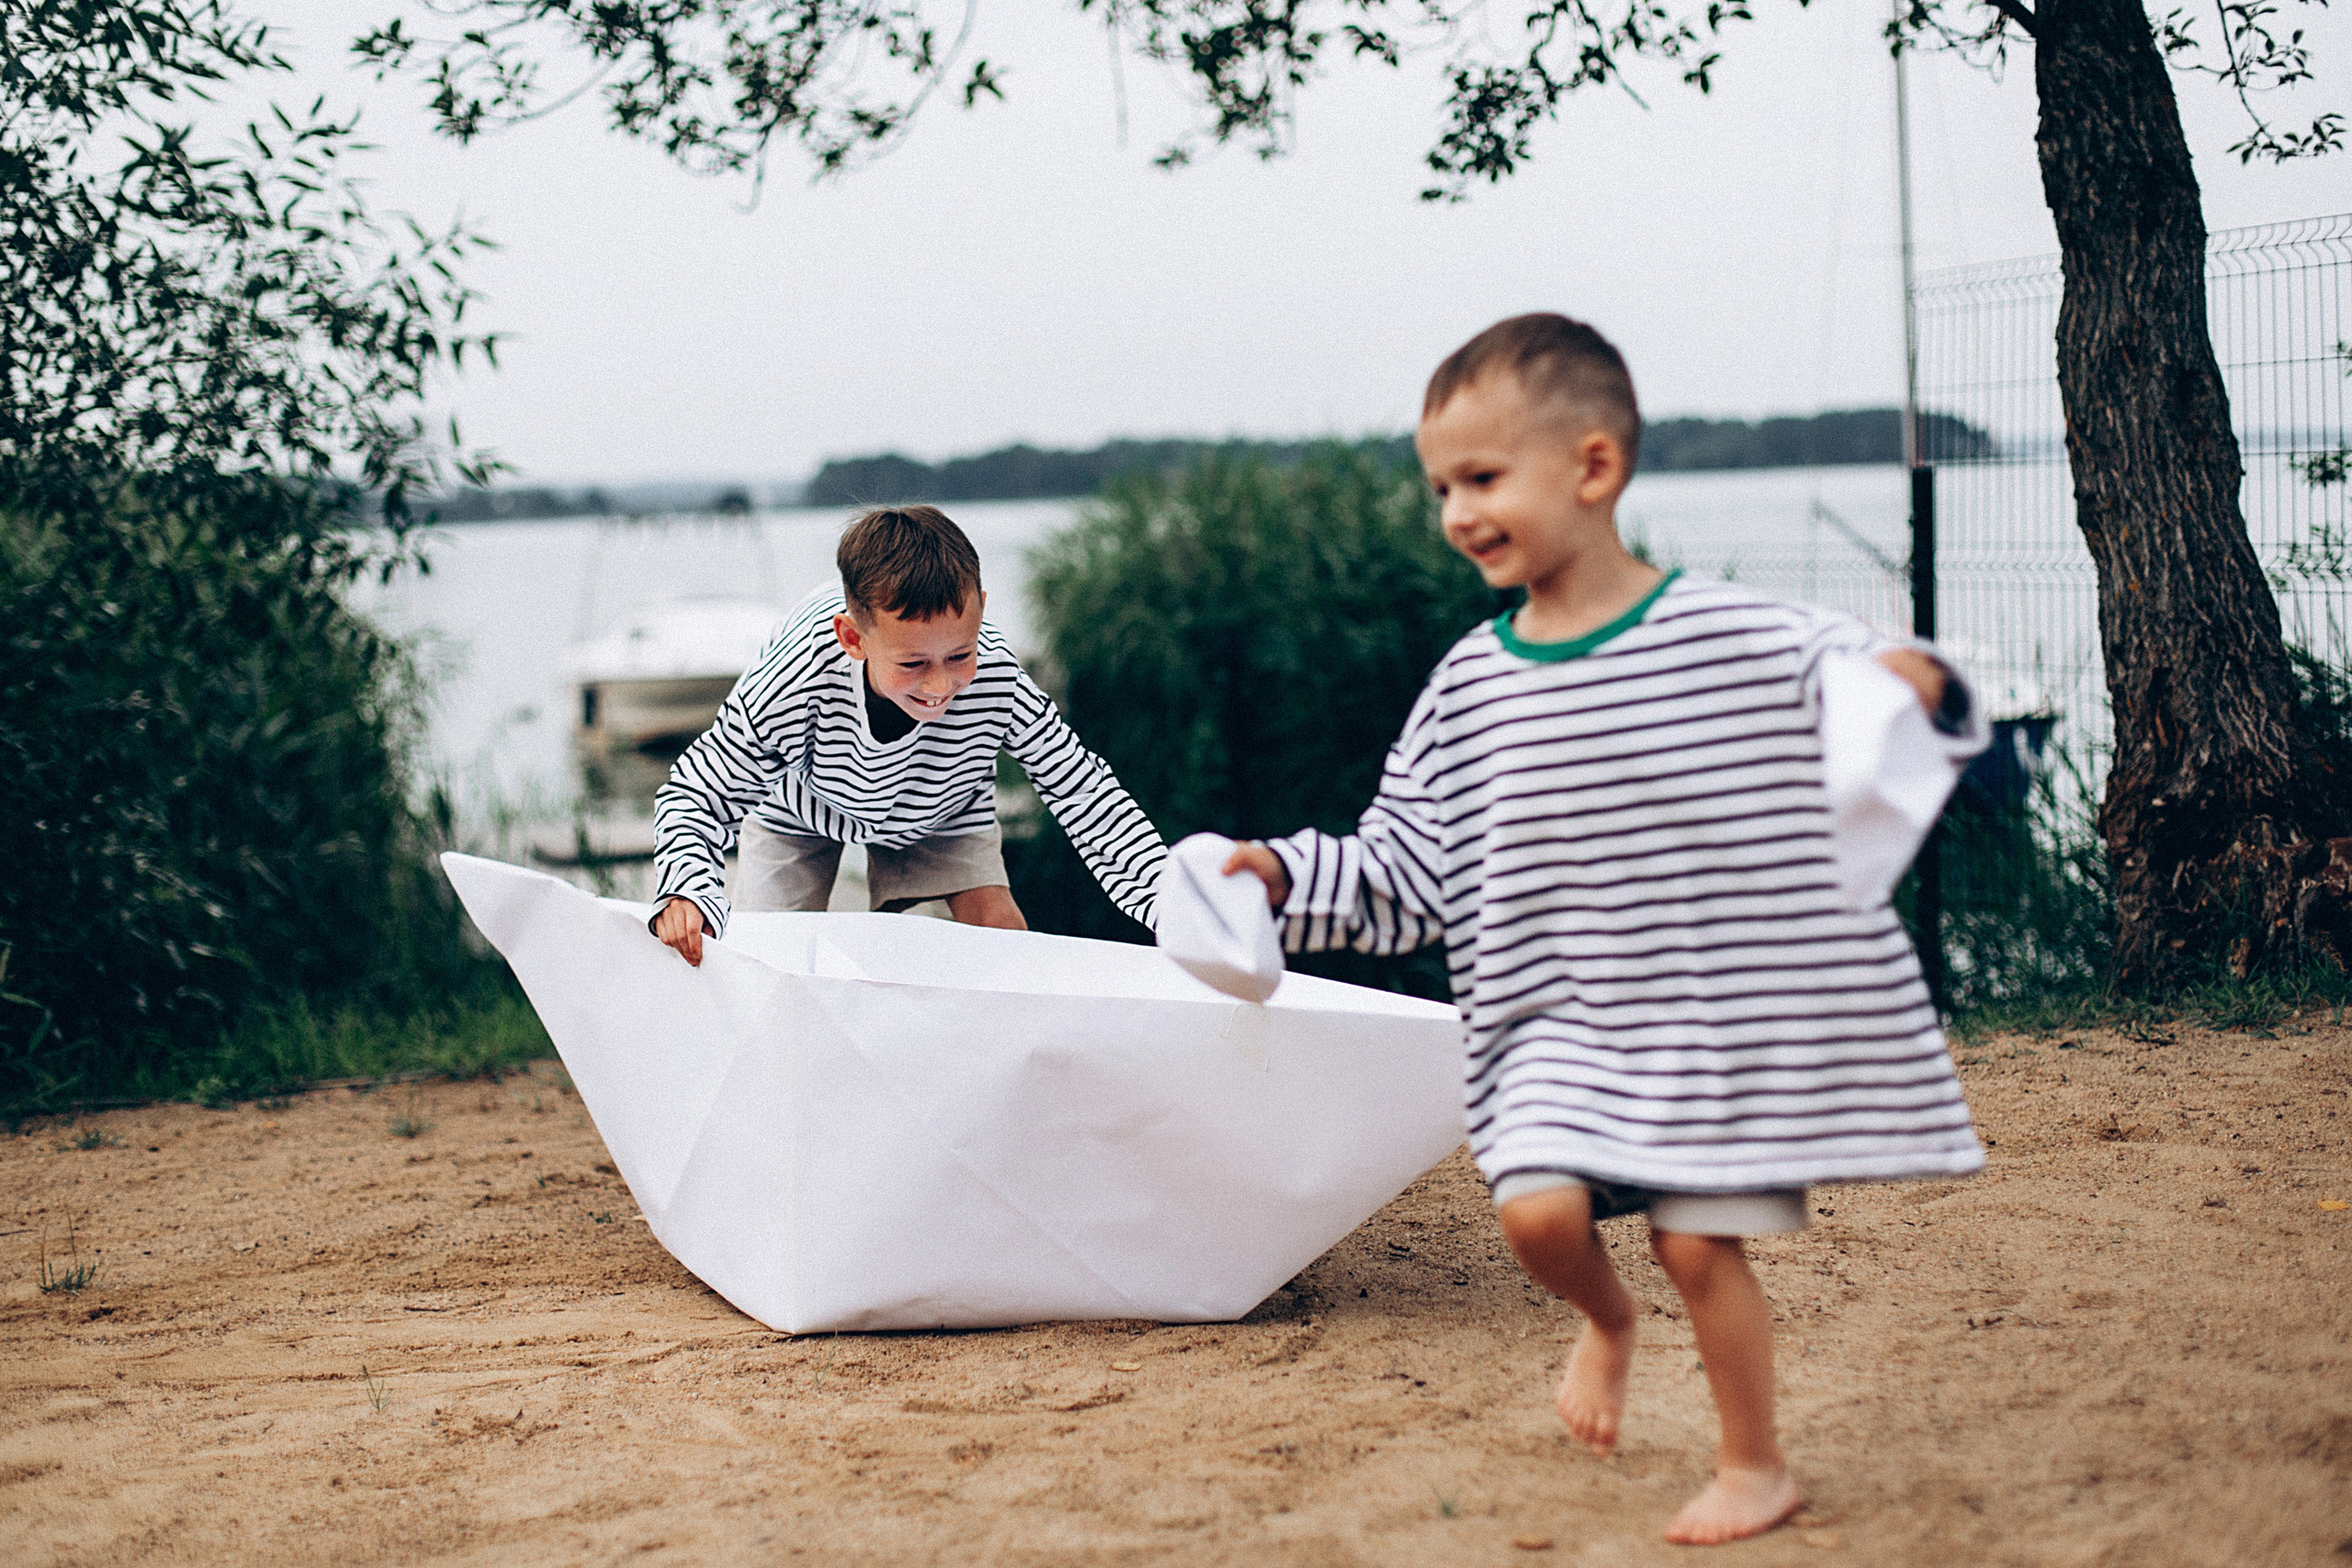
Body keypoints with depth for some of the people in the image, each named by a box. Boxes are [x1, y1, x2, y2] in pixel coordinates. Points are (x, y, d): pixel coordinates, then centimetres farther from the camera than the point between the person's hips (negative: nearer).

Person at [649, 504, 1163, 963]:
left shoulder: (999, 684, -41)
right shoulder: (797, 684, -45)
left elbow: (1087, 794, -30)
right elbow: (699, 793, -33)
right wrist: (686, 890, -55)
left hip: (938, 810, 1)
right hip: (799, 812, -1)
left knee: (1001, 930, -14)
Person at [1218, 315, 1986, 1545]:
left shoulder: (1731, 636, -9)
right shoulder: (1468, 687, 3)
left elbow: (1859, 681, -9)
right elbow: (1403, 869, 10)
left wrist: (1914, 688, -31)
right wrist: (1283, 876, -1)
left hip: (1719, 1010, -3)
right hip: (1557, 1014, 3)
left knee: (1699, 1241, -2)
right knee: (1538, 1207, -14)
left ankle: (1755, 1467, 22)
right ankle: (1606, 1320, 22)